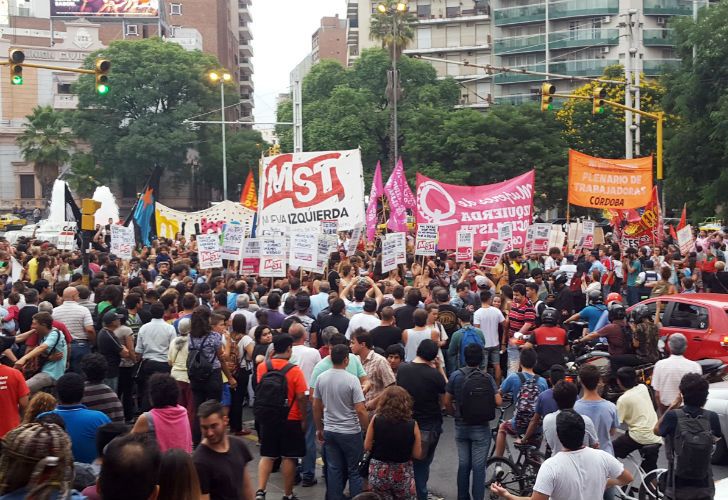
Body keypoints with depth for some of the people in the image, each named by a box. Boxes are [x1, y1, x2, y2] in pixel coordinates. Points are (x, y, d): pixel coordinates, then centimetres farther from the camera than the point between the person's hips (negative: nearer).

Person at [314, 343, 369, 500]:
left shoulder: (321, 378, -1)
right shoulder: (351, 380, -16)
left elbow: (316, 406, 7)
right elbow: (360, 411, -17)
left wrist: (319, 429, 18)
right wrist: (367, 430, -5)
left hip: (329, 432, 5)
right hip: (350, 433, -5)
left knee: (334, 471, 12)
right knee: (355, 471, 7)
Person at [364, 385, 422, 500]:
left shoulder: (376, 419, -11)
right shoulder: (412, 424, -12)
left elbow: (367, 447, -4)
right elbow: (417, 454, -6)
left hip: (378, 472, 0)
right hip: (403, 474, 0)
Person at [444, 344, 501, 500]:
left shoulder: (456, 375, -7)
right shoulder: (487, 378, -10)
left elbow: (447, 402, -2)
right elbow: (498, 401, -13)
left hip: (461, 427, 2)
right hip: (481, 428, -2)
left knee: (463, 464, 15)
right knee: (479, 466, 4)